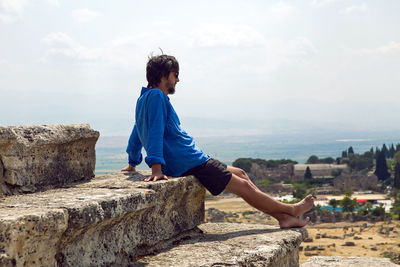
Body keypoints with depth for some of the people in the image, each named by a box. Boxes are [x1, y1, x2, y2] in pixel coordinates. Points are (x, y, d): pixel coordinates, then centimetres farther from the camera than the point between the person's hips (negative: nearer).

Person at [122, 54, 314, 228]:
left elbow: (136, 135, 25)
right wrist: (156, 168, -29)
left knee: (240, 174, 14)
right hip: (189, 162, -11)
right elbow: (155, 132, -24)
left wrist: (132, 164, 33)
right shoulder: (156, 96, -14)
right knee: (244, 186, -2)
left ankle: (283, 217, 14)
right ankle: (290, 210, 11)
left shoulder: (144, 99, 16)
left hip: (193, 159, 11)